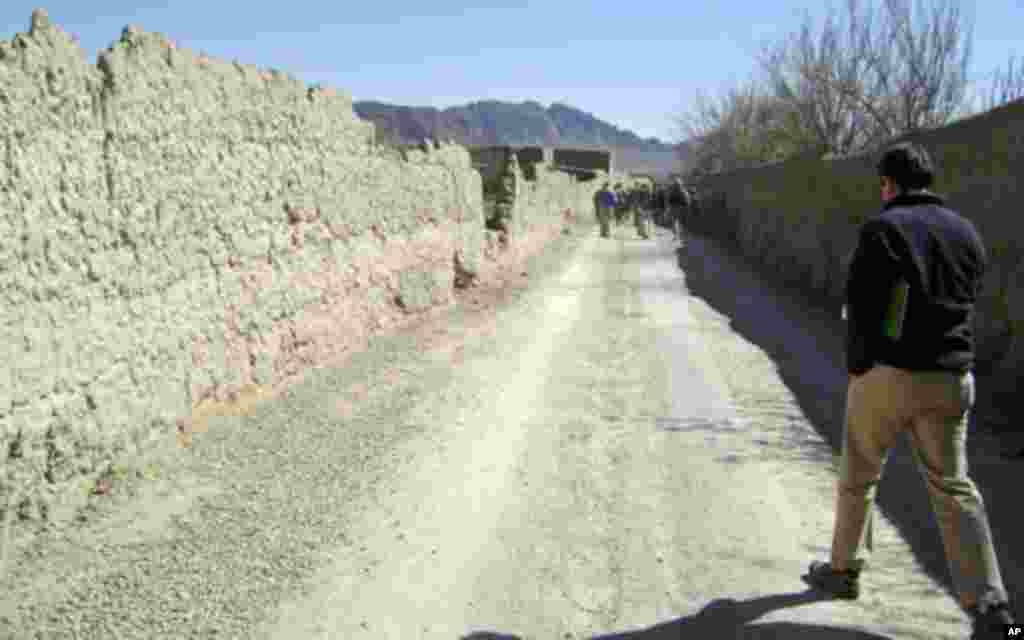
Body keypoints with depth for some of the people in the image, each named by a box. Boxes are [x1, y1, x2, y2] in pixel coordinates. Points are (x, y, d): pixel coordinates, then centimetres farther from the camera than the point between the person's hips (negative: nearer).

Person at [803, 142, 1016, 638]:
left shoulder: (882, 228, -9)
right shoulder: (966, 232, 9)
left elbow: (860, 305, -11)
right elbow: (966, 304, 12)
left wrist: (857, 364, 2)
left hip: (887, 374, -4)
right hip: (950, 379, 5)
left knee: (857, 475, 15)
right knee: (952, 487, 9)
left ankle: (843, 570, 29)